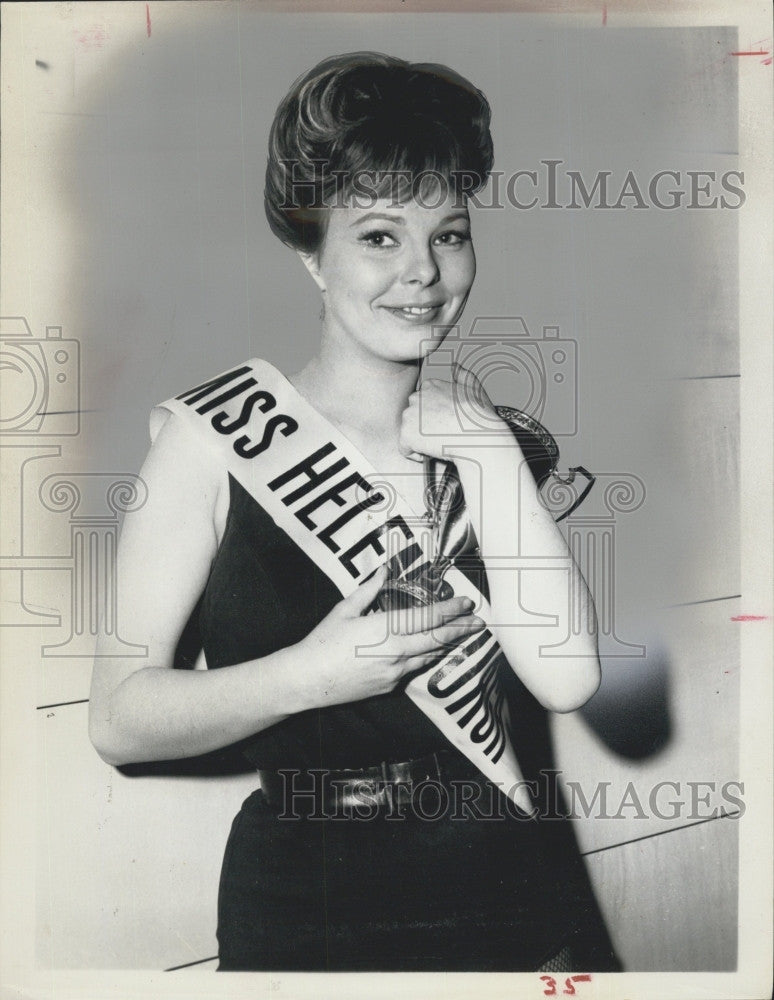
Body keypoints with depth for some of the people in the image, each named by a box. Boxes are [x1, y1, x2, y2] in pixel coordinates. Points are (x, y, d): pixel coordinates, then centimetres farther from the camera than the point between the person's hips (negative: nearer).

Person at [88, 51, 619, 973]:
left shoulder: (474, 431, 1)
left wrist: (487, 450, -14)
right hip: (304, 909, -3)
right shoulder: (215, 432, -10)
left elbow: (565, 678, -12)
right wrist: (310, 675, -24)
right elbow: (118, 721, -11)